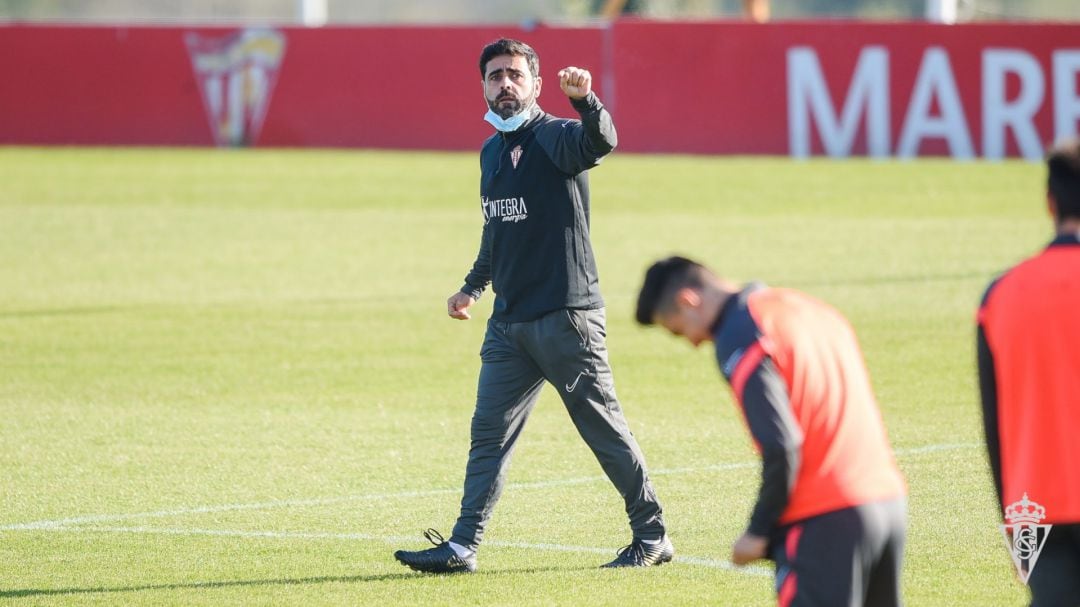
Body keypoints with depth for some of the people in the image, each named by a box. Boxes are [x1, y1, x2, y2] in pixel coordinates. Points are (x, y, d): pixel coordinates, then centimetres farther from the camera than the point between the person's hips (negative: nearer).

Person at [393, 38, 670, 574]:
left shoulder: (555, 138, -9)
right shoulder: (491, 152, 15)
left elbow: (601, 143, -33)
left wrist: (585, 100, -52)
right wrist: (473, 288, 27)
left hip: (566, 317, -7)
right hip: (509, 319, 7)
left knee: (604, 429, 0)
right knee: (489, 434, 4)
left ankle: (652, 537, 10)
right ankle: (462, 547, 4)